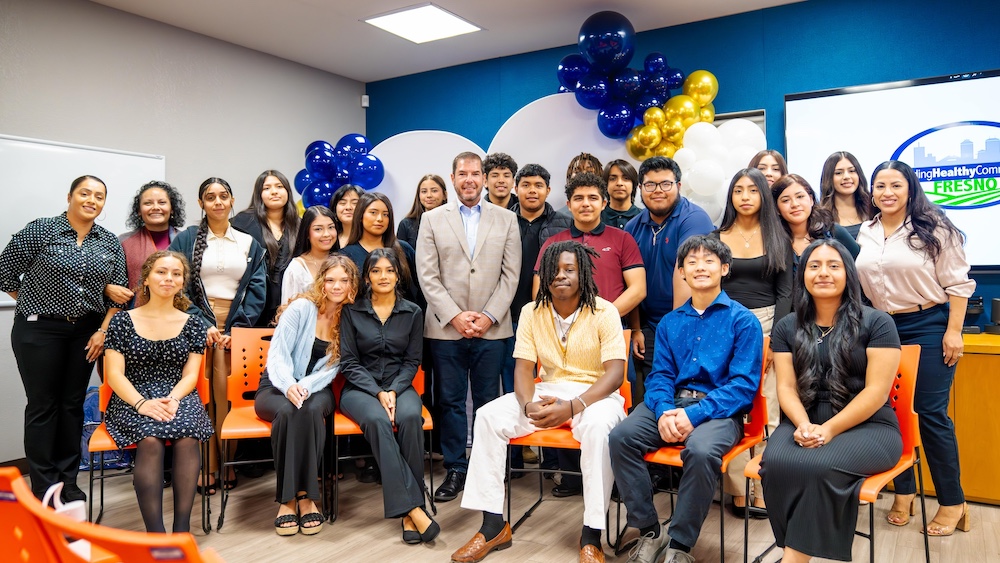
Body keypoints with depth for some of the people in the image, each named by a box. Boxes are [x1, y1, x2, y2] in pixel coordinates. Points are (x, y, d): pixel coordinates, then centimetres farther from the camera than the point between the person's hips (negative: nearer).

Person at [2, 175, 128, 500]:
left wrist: (103, 330, -2)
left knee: (73, 404, 10)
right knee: (43, 406, 2)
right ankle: (43, 488, 11)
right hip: (39, 331, -3)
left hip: (87, 333, 4)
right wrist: (36, 304, 2)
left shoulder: (110, 243, 5)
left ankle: (67, 482, 20)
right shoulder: (40, 231, -6)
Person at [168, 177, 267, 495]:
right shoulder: (186, 240, 8)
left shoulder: (249, 244, 13)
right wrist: (203, 325, -10)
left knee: (228, 397, -5)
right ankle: (205, 468, 5)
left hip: (235, 328, 1)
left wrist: (238, 329, -5)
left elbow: (257, 291, 7)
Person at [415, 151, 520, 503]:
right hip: (446, 327, 0)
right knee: (450, 401, 5)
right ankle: (455, 470, 17)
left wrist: (489, 316, -7)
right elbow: (427, 275, 1)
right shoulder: (432, 219, 7)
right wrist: (455, 316, -9)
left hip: (492, 327, 0)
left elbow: (510, 275, 3)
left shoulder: (506, 220, 8)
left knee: (488, 401, 5)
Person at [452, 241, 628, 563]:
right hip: (547, 391, 4)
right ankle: (493, 524, -11)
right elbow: (524, 368, -2)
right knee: (488, 416, -17)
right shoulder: (532, 312, 2)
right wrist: (528, 405, -24)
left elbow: (615, 374, -16)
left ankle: (591, 536, -25)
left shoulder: (604, 312, -9)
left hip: (594, 393, -4)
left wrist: (571, 407, -30)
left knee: (598, 426, -38)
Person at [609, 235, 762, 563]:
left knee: (700, 450, -36)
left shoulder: (743, 321, 2)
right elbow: (660, 375, 9)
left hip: (719, 410, -4)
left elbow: (743, 385, -7)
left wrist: (694, 414, -20)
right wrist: (663, 411, -14)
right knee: (621, 437, -23)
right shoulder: (670, 323, 16)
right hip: (672, 403, 4)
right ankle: (649, 532, -8)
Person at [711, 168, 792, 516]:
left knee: (767, 413, -2)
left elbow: (784, 292, 4)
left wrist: (773, 338, -7)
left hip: (767, 326, 0)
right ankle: (738, 490, 5)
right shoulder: (716, 239, 8)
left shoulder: (778, 239, 8)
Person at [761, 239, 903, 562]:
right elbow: (786, 387, 4)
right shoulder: (786, 328, 11)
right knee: (776, 463, -30)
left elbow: (876, 391, -8)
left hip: (868, 426, -3)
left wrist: (829, 429, -18)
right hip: (805, 422, 3)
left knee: (818, 466, -34)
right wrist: (804, 425, -17)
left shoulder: (876, 324, 0)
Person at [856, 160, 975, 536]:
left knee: (931, 414, -2)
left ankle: (952, 502, 12)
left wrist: (953, 331, -11)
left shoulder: (933, 229, -5)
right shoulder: (864, 233, 8)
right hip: (881, 329, 5)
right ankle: (903, 492, 21)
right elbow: (857, 282, 14)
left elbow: (958, 283, -6)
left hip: (928, 327, -4)